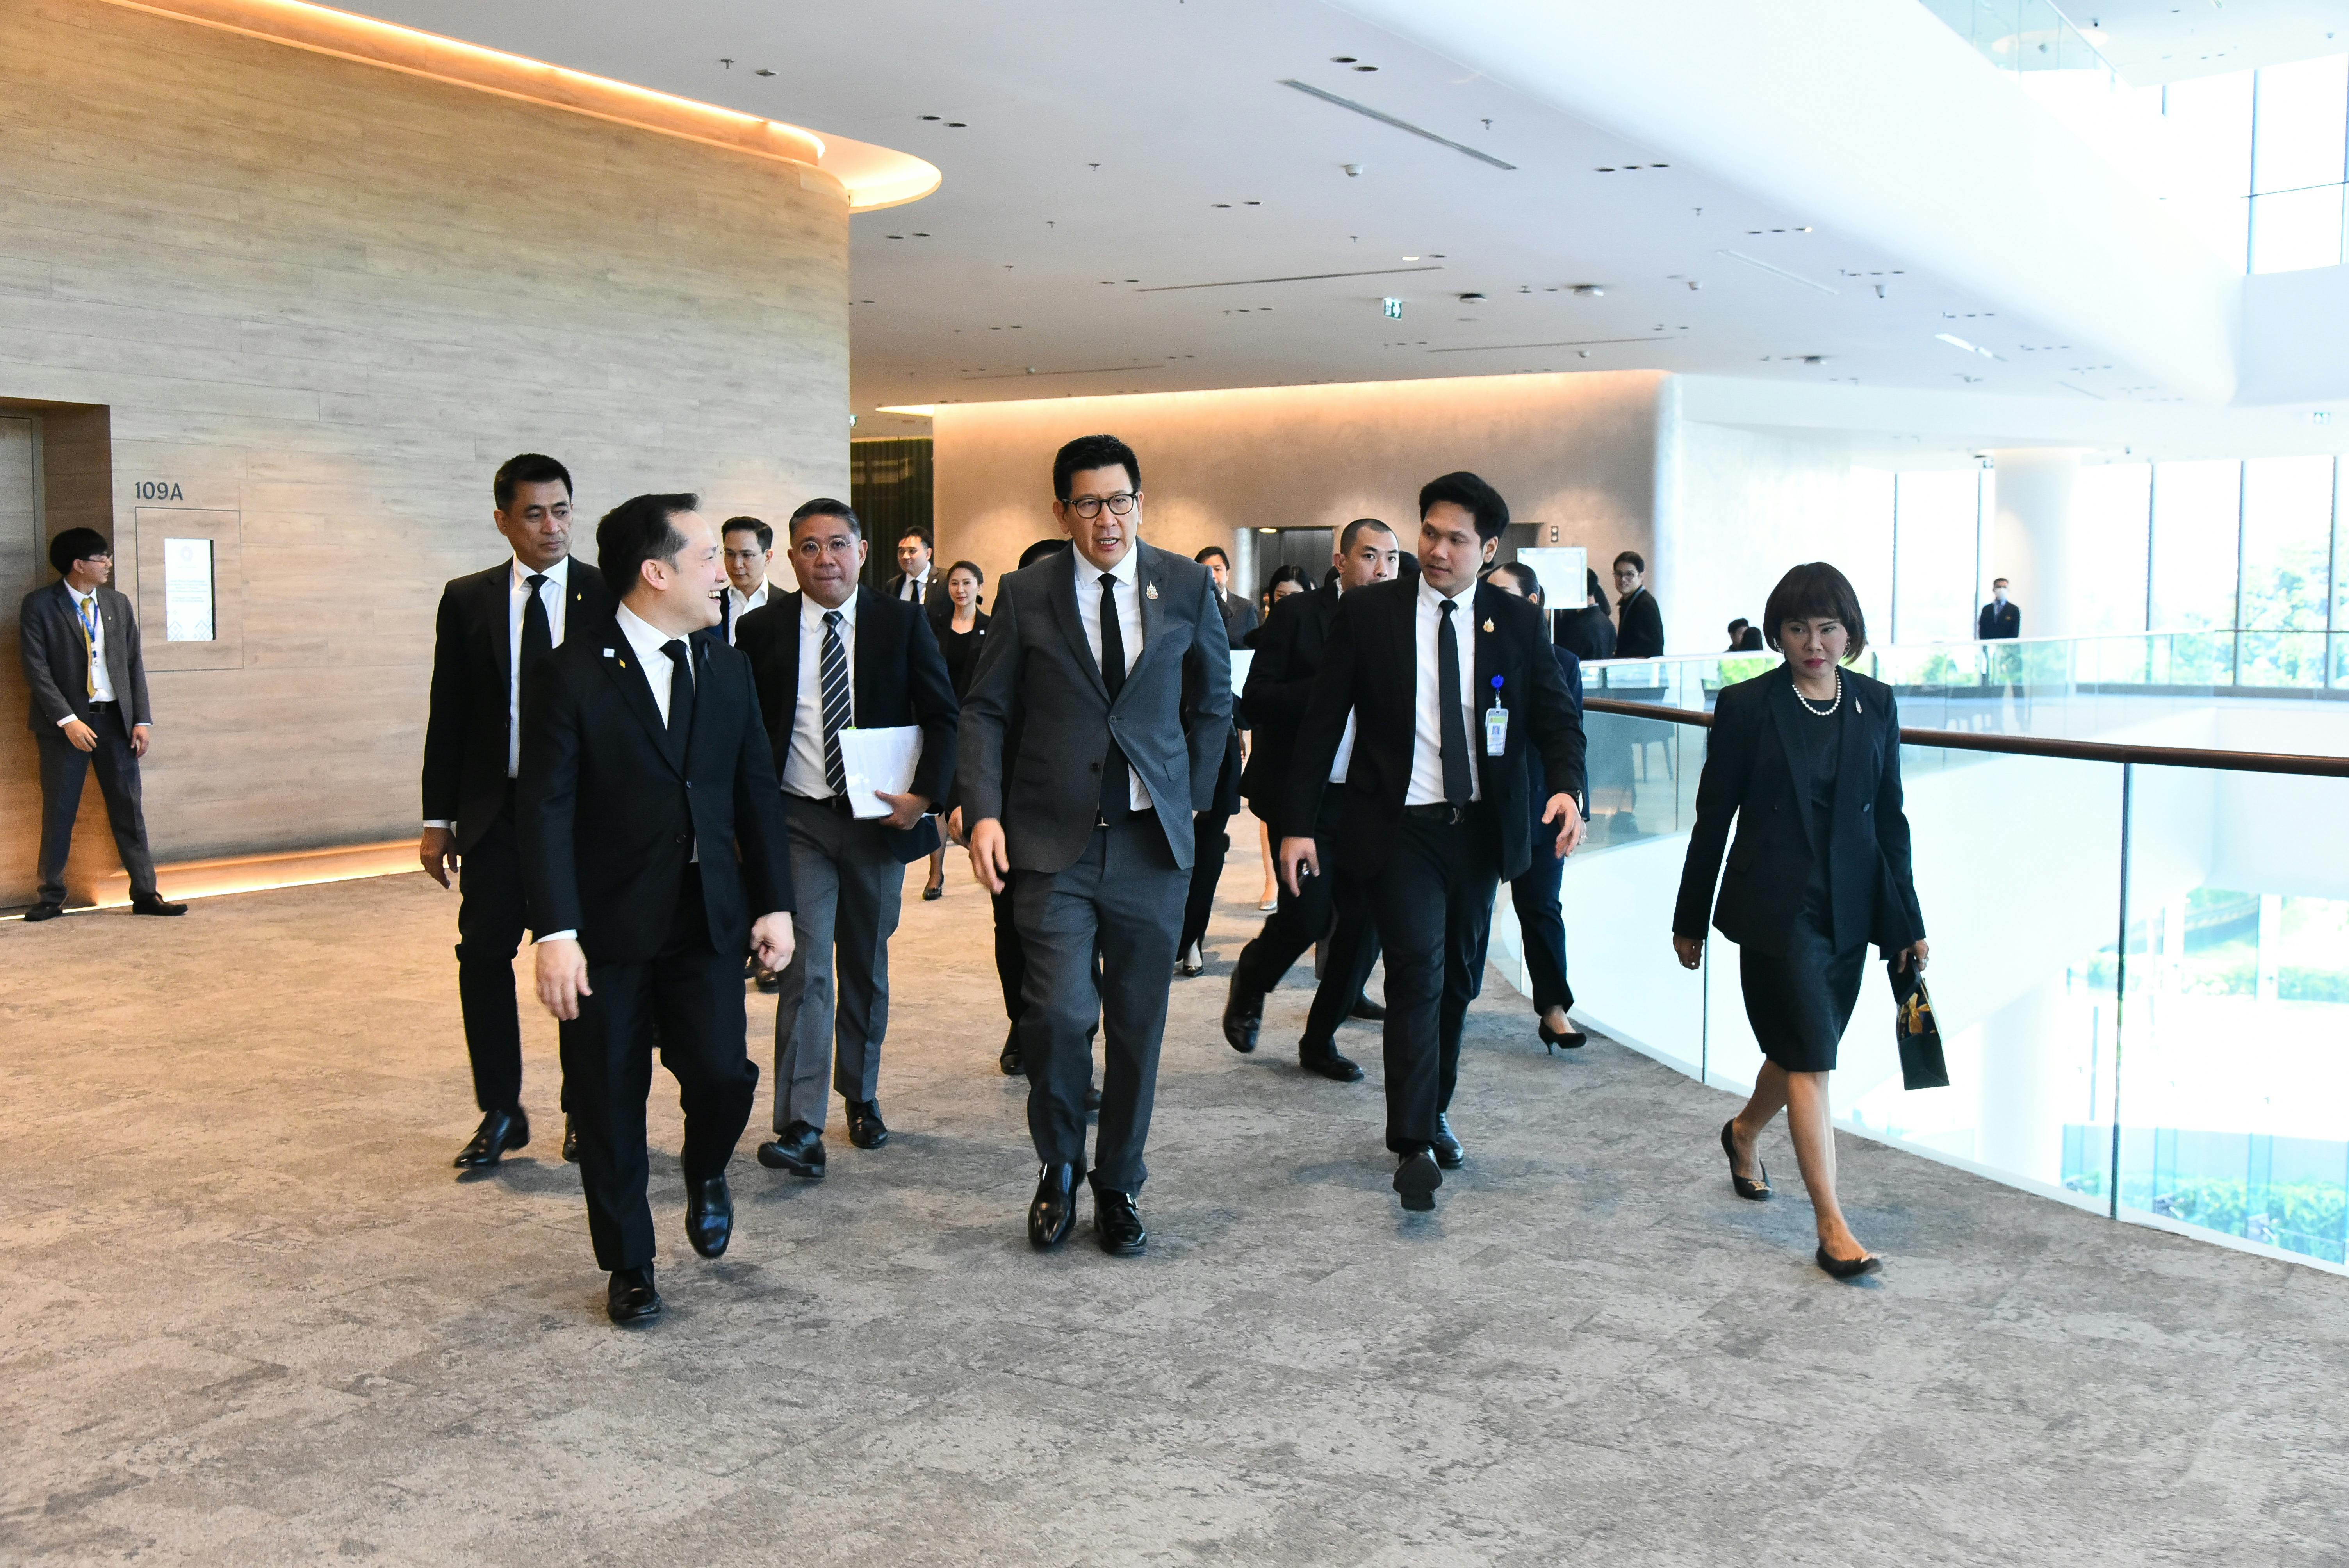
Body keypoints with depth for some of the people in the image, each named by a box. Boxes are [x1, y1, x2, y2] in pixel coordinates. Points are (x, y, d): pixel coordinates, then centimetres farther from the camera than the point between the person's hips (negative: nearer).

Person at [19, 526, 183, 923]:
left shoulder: (118, 604, 9)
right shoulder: (39, 606, -4)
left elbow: (134, 664, 9)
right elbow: (37, 668, -9)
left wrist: (142, 720, 2)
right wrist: (68, 720, -16)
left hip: (115, 719, 4)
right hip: (65, 723, -3)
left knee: (129, 810, 4)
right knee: (59, 812, 4)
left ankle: (145, 893, 7)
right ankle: (51, 898, 13)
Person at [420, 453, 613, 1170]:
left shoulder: (611, 597, -1)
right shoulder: (466, 600, 5)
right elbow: (447, 715, 6)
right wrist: (438, 818, 3)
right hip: (496, 810, 1)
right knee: (483, 956, 1)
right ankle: (500, 1112, 15)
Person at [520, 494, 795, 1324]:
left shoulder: (729, 670, 8)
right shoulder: (569, 676, -9)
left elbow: (757, 794, 11)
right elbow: (546, 811, -12)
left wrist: (774, 903, 5)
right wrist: (556, 932, -19)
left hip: (707, 918, 4)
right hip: (608, 926, -3)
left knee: (722, 1075, -6)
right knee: (609, 1104, 6)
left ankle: (705, 1174, 29)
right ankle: (628, 1264, 25)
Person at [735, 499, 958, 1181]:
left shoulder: (903, 622, 1)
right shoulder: (761, 630, 1)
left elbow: (943, 715, 1)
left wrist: (924, 793, -12)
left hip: (879, 818, 1)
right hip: (797, 823, -1)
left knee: (867, 966, 14)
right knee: (805, 967, -10)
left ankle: (862, 1096, 31)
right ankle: (800, 1128, -12)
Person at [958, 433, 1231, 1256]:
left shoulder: (1187, 586, 4)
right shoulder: (1026, 594, 1)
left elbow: (1213, 703, 15)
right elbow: (985, 710, 4)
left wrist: (1190, 798, 9)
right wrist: (984, 811, -8)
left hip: (1152, 844, 2)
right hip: (1053, 842, -1)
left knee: (1138, 1021, 7)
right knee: (1060, 1012, -10)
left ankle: (1119, 1186, 25)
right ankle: (1058, 1168, 17)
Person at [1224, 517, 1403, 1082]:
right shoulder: (1298, 613, -2)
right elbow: (1257, 696, -9)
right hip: (1302, 794, -4)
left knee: (1365, 919, 2)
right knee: (1306, 917, -10)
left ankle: (1320, 1038, 20)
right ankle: (1249, 986, 23)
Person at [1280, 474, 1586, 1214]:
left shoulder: (1518, 623, 3)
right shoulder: (1367, 612, -2)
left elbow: (1557, 717, 2)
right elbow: (1323, 722, -1)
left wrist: (1566, 788, -20)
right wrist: (1299, 823, -5)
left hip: (1480, 828, 4)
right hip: (1399, 828, -3)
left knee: (1459, 979, 14)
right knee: (1418, 974, -12)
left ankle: (1433, 1113, 34)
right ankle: (1413, 1144, -6)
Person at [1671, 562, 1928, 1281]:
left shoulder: (1876, 704, 5)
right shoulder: (1747, 705, -5)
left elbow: (1890, 815, 9)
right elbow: (1714, 815, -1)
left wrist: (1906, 921, 8)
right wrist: (1691, 919, 2)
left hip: (1849, 908, 4)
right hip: (1775, 906, -4)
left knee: (1802, 1052, 15)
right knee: (1810, 1058, -8)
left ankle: (1743, 1132, 45)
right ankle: (1832, 1228, -4)